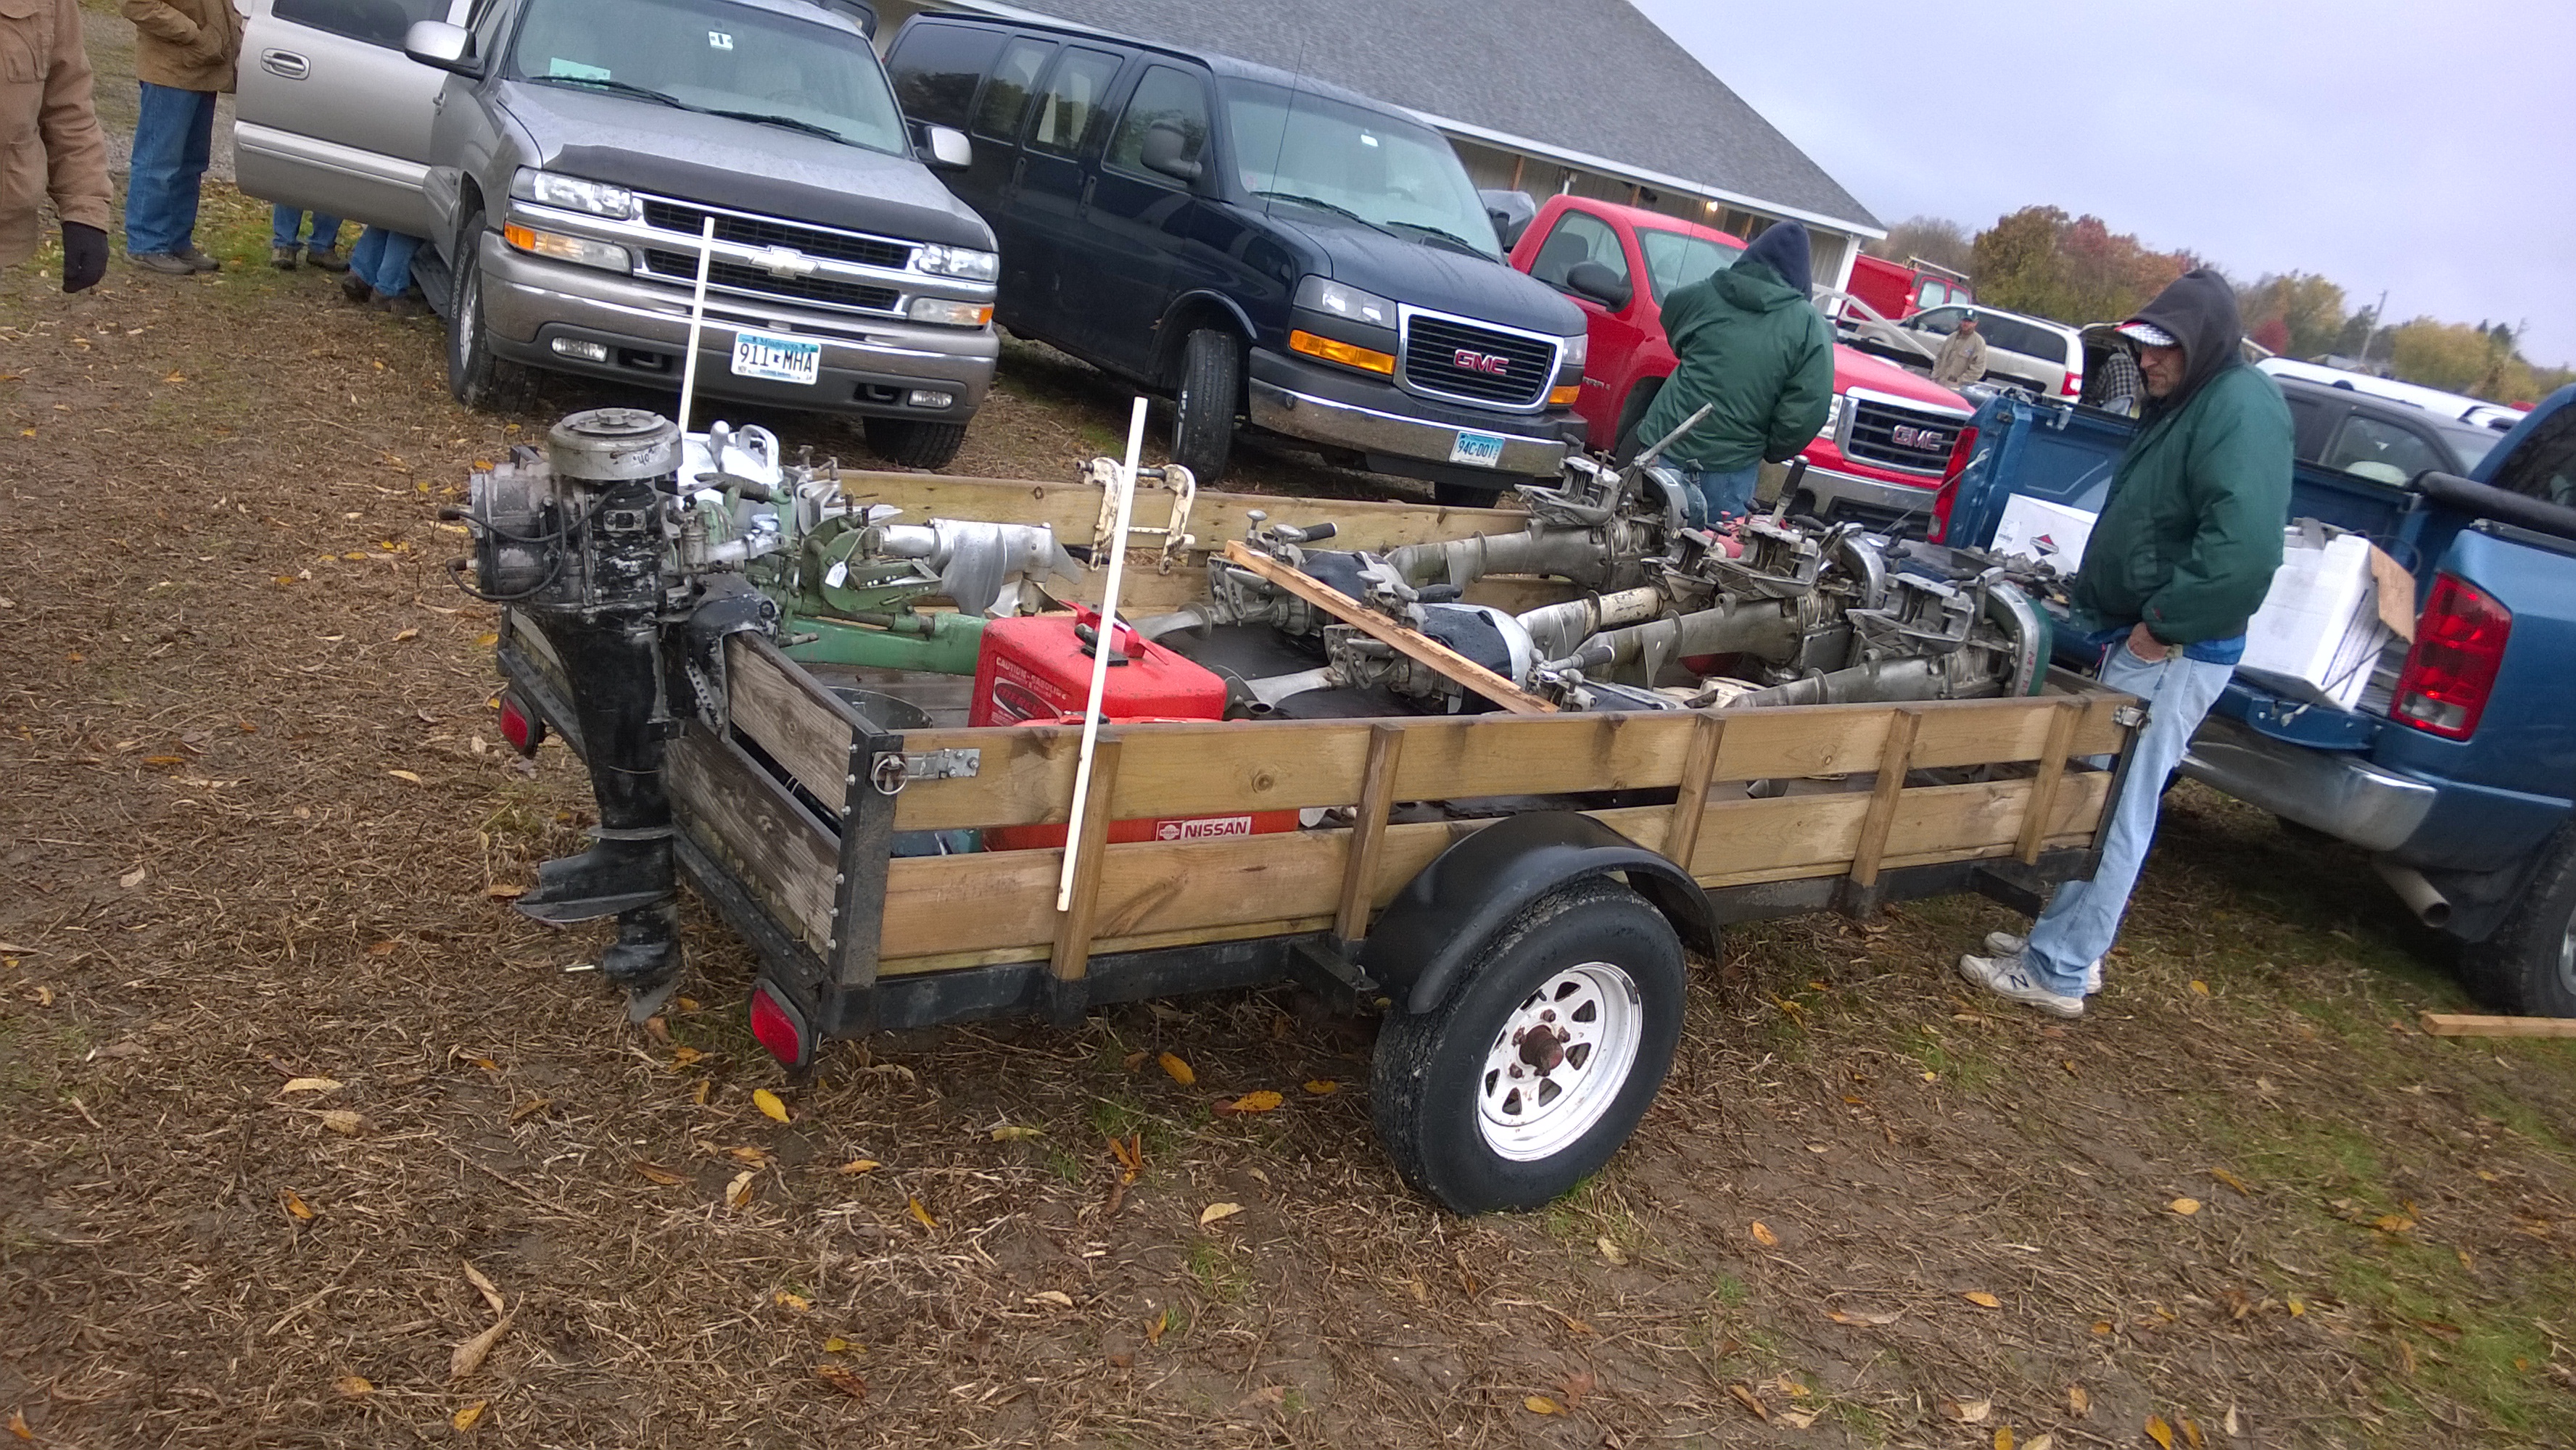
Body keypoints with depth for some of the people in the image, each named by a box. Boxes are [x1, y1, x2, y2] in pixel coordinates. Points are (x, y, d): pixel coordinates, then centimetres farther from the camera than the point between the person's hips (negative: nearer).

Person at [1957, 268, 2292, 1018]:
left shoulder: (2241, 408, -16)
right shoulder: (2188, 402, 17)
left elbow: (2246, 548, -29)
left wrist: (2163, 625, -22)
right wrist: (2106, 602, 12)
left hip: (2173, 650, -10)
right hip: (2142, 635, 10)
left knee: (2112, 812, -4)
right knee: (2100, 801, 16)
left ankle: (2058, 971, 3)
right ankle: (2066, 943, 27)